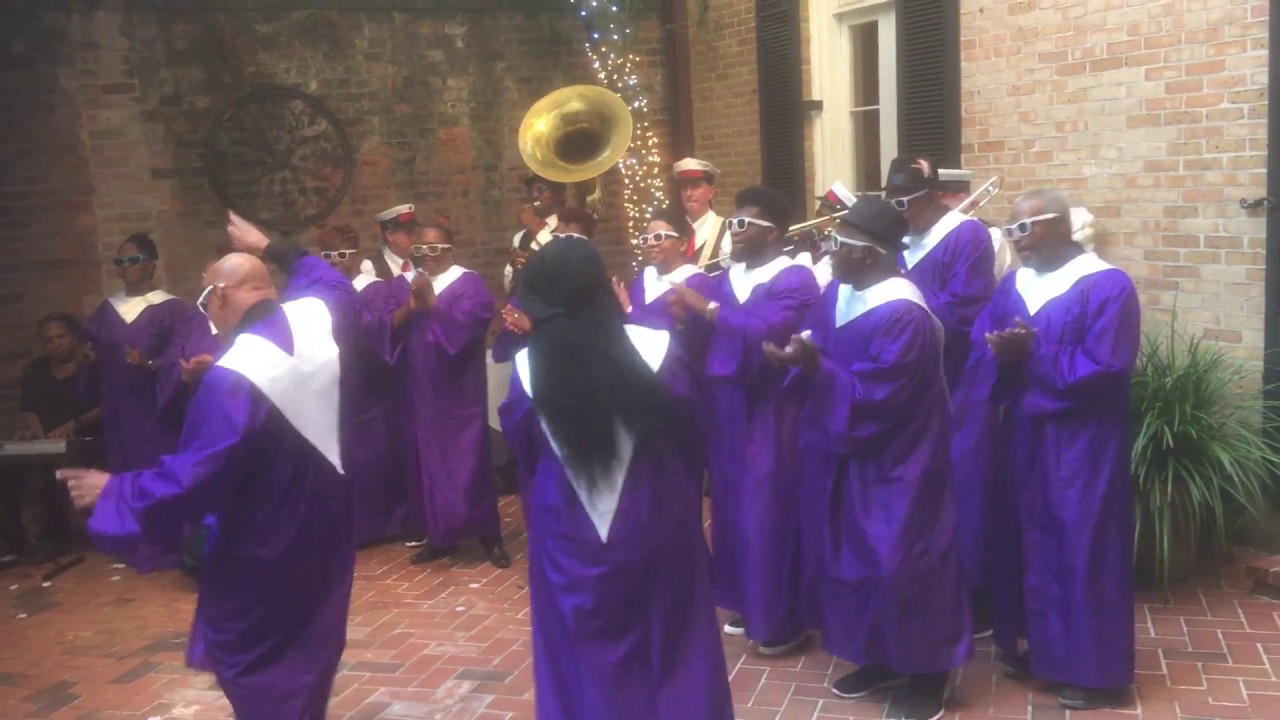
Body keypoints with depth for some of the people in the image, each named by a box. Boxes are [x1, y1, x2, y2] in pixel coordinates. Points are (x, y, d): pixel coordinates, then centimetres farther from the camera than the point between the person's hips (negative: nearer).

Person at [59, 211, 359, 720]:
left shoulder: (234, 376, -26)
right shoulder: (317, 315, -7)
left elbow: (195, 476, -24)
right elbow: (337, 282, 18)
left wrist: (115, 491, -10)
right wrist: (271, 250, 24)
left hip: (267, 541, -7)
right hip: (324, 520, 7)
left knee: (250, 657, 11)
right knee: (310, 643, 22)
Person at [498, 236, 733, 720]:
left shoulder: (528, 365, -15)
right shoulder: (654, 347, -17)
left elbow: (518, 440, 2)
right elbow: (686, 422, -2)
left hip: (568, 530, 1)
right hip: (652, 518, 0)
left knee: (583, 654, 18)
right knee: (668, 644, 19)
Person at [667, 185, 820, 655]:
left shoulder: (795, 281, -9)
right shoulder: (726, 278, 13)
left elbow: (765, 330, -27)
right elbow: (705, 330, 3)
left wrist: (707, 308, -28)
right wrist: (687, 312, -17)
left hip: (770, 412, -7)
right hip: (727, 407, 7)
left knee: (769, 509, -1)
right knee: (734, 506, 13)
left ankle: (782, 619, 13)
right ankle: (747, 602, 29)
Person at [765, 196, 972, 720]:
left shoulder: (904, 315, -23)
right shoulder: (836, 294, 3)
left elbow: (878, 396, -26)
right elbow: (820, 353, 9)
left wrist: (815, 367, -32)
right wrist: (797, 356, -10)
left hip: (893, 461, -9)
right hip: (844, 452, 9)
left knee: (900, 561, 1)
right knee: (851, 554, 15)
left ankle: (927, 668, 21)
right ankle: (882, 657, 32)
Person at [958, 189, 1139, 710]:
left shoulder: (1108, 286, -11)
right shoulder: (1012, 285, 8)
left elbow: (1105, 369, -19)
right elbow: (981, 349, 4)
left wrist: (1030, 355, -17)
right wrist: (1001, 352, -19)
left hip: (1080, 445, -6)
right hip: (1021, 435, 7)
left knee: (1081, 549, 1)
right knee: (1025, 542, 14)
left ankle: (1092, 669, 15)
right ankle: (1034, 644, 30)